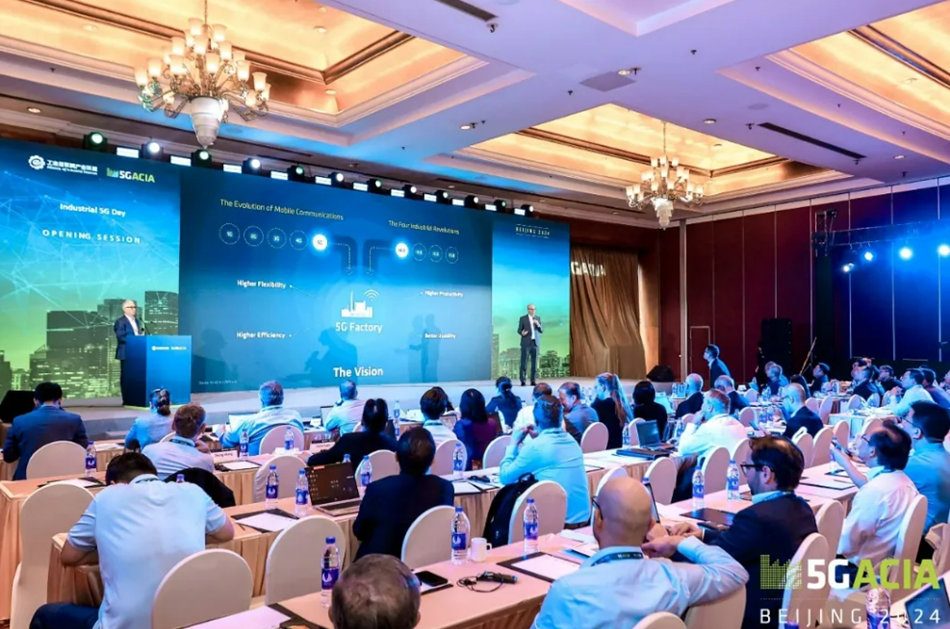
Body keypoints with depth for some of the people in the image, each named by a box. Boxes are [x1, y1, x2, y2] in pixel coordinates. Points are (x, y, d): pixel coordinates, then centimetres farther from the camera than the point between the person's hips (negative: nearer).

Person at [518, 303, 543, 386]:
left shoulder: (538, 318, 11)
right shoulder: (523, 318, 0)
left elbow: (541, 331, 7)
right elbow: (519, 330, 0)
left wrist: (538, 324, -12)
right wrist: (522, 333, -23)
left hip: (535, 343, 3)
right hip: (526, 343, -3)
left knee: (534, 362, 1)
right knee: (524, 362, -7)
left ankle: (533, 381, 5)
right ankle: (522, 381, -4)